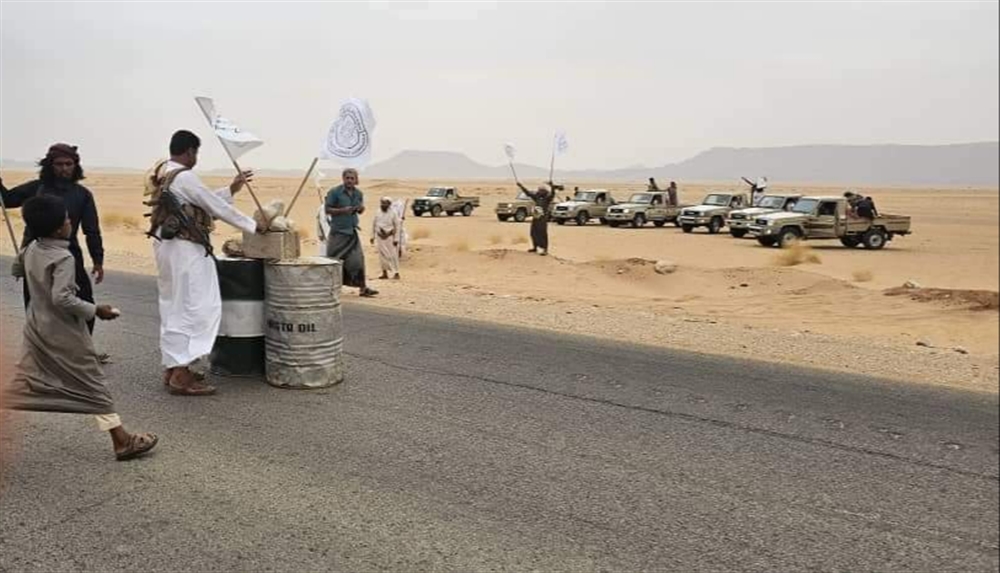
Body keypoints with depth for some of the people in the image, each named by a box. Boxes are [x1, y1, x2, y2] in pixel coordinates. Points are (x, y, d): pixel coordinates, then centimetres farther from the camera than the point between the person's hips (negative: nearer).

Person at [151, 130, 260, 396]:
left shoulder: (163, 175, 12)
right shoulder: (185, 177, -16)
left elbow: (205, 200, 17)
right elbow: (216, 207, -12)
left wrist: (231, 189, 16)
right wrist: (253, 225, -2)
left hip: (166, 246, 10)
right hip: (186, 249, -10)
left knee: (172, 307, 15)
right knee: (198, 308, -5)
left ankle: (172, 368, 23)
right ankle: (181, 375, -5)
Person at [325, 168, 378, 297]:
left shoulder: (358, 193, 10)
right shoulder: (334, 192, -7)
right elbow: (327, 209, -7)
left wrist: (361, 208, -4)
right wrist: (343, 210, -20)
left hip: (352, 231, 5)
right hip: (338, 231, -5)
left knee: (358, 260, 0)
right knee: (333, 261, 1)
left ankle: (363, 288, 3)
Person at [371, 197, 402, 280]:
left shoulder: (393, 214, -9)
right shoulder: (377, 214, 2)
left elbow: (397, 226, -8)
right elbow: (373, 225, 12)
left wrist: (396, 239, -11)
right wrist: (372, 236, 12)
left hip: (389, 237, -4)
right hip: (380, 237, 4)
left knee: (392, 255, -5)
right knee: (382, 255, 7)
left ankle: (396, 273, -1)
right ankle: (384, 273, 16)